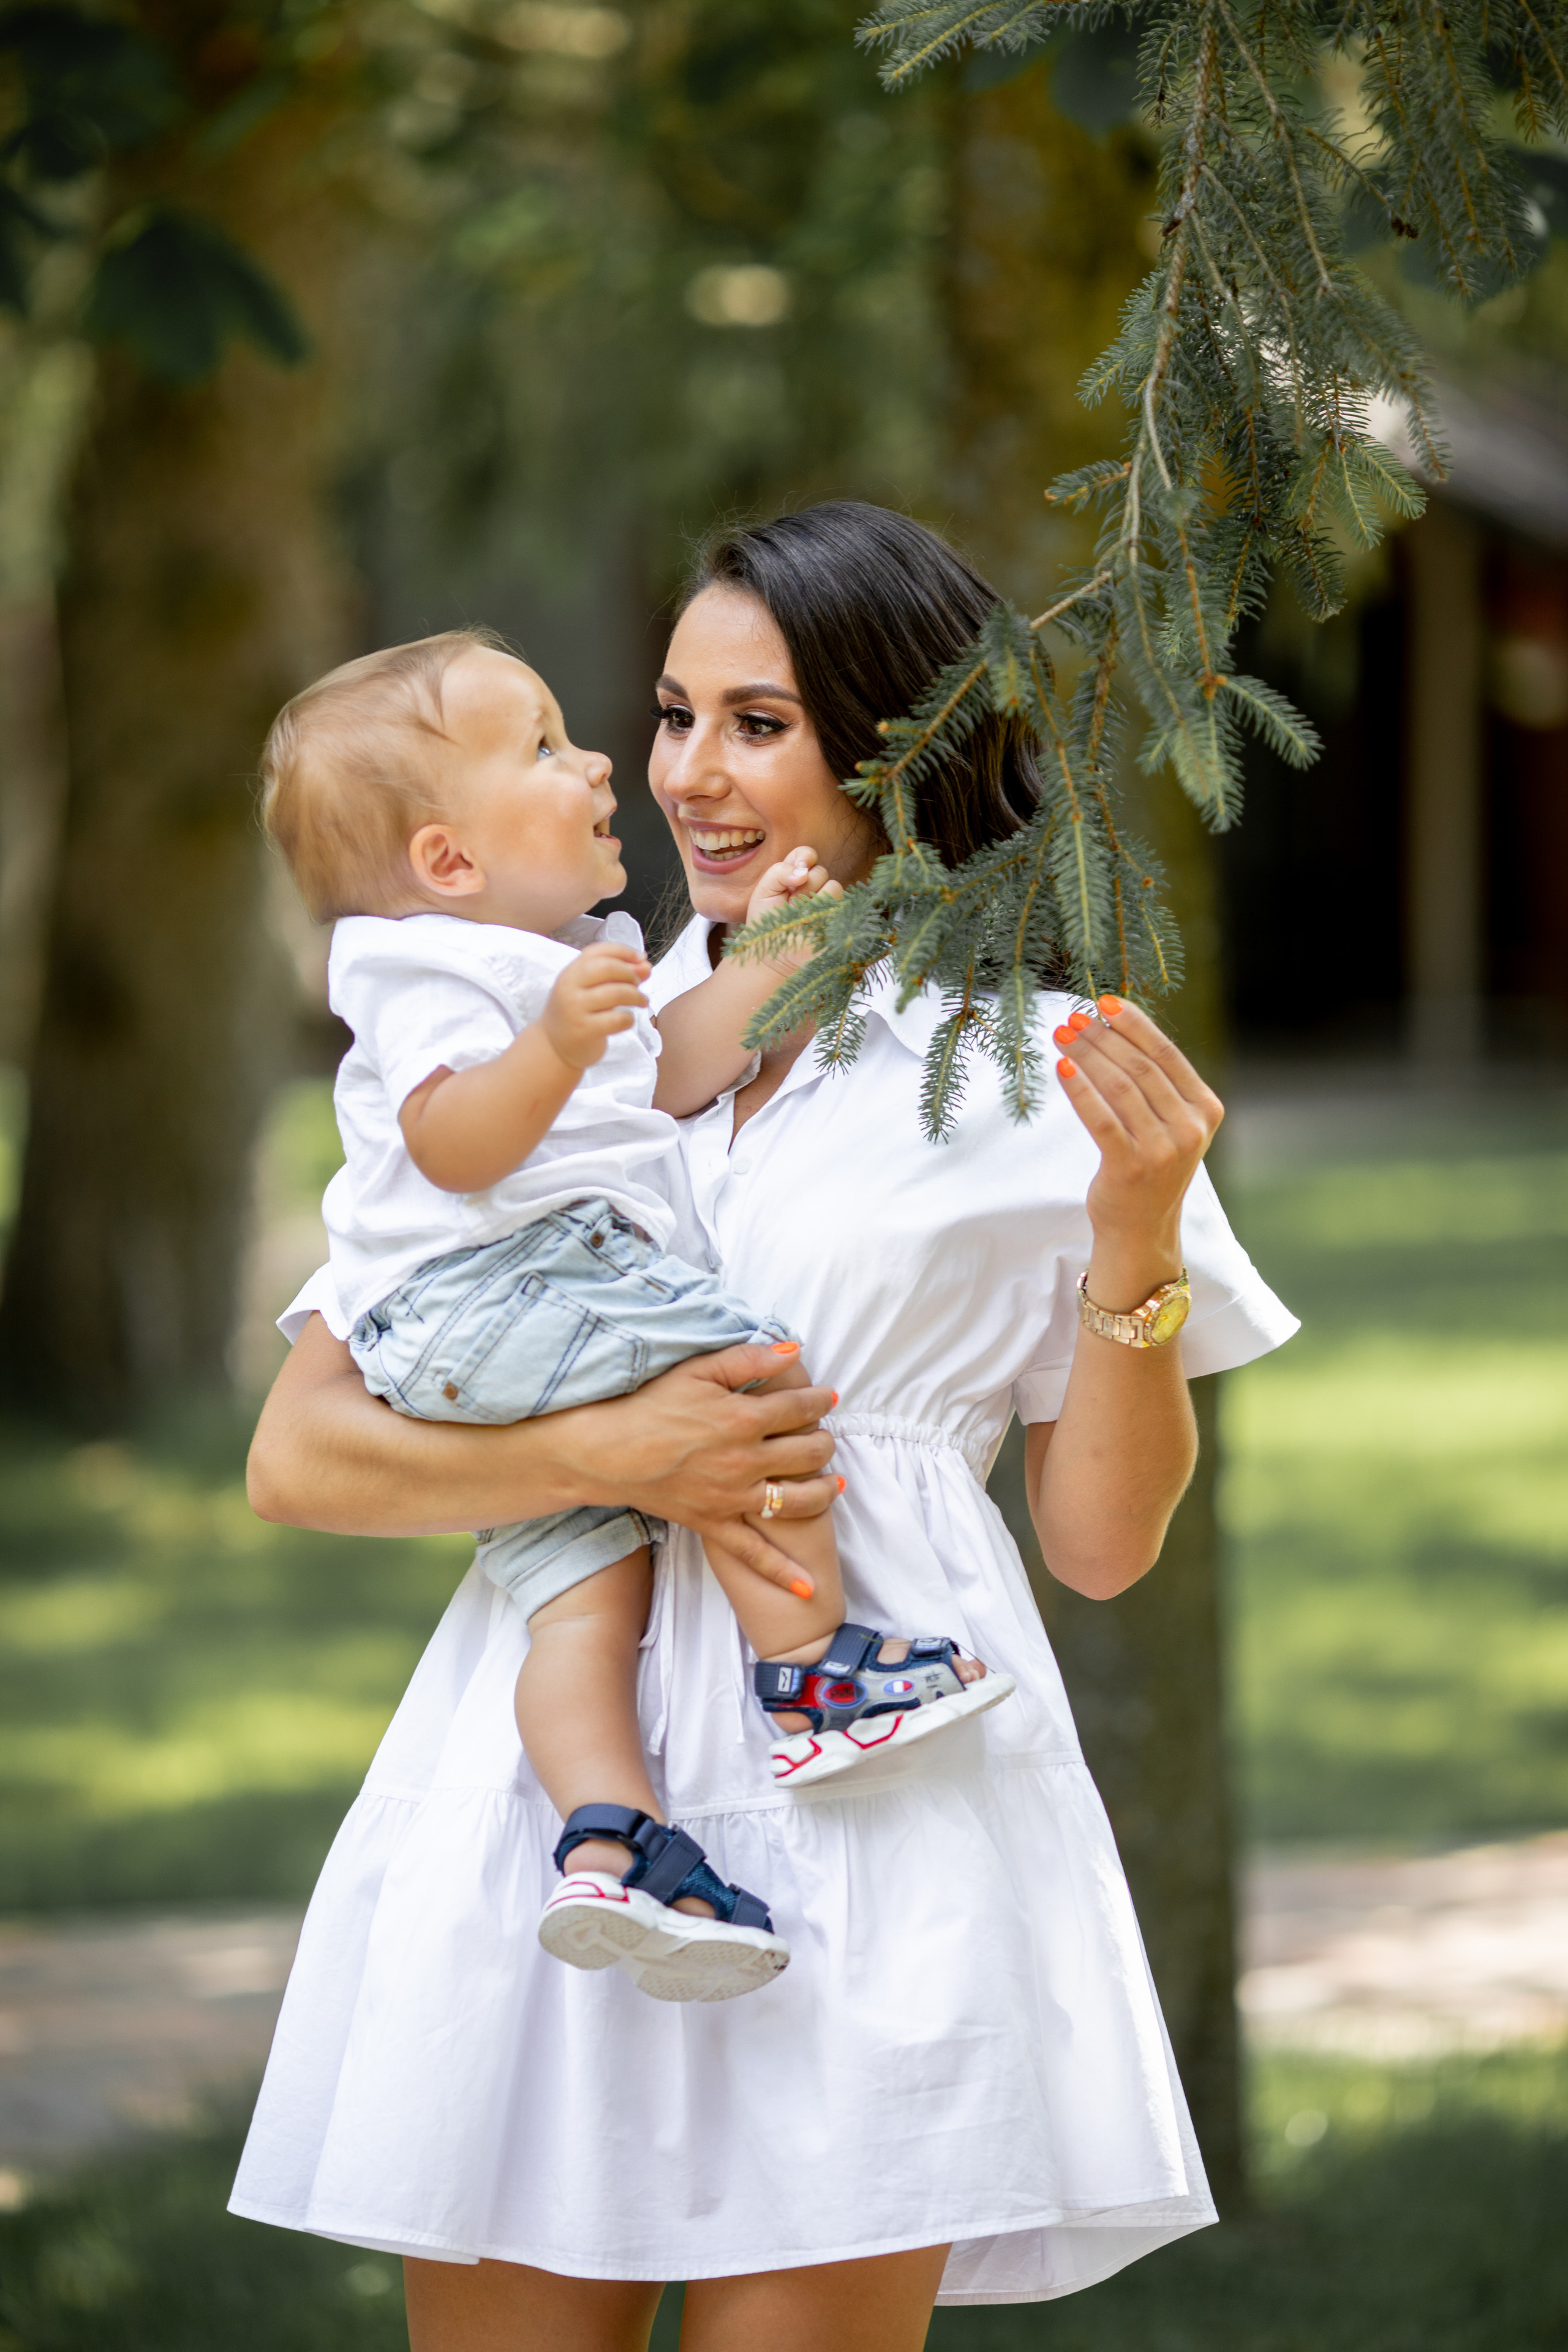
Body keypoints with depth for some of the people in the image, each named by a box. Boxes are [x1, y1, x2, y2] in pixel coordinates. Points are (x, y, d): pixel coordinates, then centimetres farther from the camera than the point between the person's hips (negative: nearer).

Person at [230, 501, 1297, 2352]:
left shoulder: (1043, 1075, 7)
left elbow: (1103, 1544, 7)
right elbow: (296, 1460, 5)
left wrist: (1136, 1240, -7)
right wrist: (606, 1456, -10)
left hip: (866, 1820, -2)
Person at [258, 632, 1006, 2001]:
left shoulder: (552, 965, 25)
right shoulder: (435, 971, -9)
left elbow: (663, 1078, 33)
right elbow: (453, 1142, -23)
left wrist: (763, 964, 26)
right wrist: (554, 1046, -37)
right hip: (486, 1298, -10)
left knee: (586, 1581, -4)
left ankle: (609, 1838, -17)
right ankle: (811, 1672, -17)